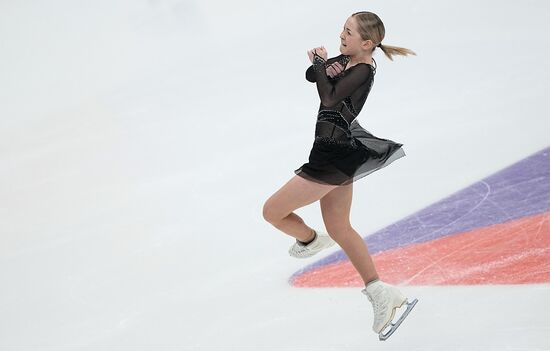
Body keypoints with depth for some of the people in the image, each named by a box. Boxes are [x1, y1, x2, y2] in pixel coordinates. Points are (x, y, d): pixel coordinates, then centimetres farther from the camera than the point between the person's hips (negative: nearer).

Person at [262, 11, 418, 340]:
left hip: (334, 157, -10)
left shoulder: (363, 70, -18)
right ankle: (380, 292, 18)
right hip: (338, 153, 10)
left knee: (272, 211, -1)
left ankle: (310, 240, 27)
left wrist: (321, 63, -11)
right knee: (339, 228, 18)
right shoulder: (346, 60, 8)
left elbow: (329, 98, -25)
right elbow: (311, 75, 13)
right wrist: (322, 66, -10)